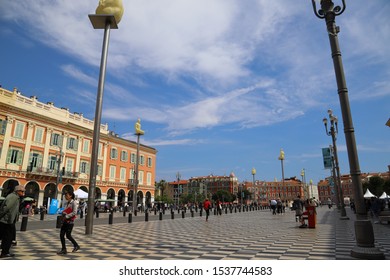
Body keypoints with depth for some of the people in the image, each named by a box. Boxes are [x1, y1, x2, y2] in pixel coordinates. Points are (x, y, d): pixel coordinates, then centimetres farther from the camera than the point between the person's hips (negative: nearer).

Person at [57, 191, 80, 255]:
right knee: (61, 235, 3)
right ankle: (63, 249, 13)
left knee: (68, 235, -4)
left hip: (70, 221, -8)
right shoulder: (66, 203, 13)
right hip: (65, 221, 8)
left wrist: (66, 216, -19)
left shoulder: (73, 202, -11)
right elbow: (64, 211, 20)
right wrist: (63, 216, -1)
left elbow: (74, 212, -19)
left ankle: (76, 246, 16)